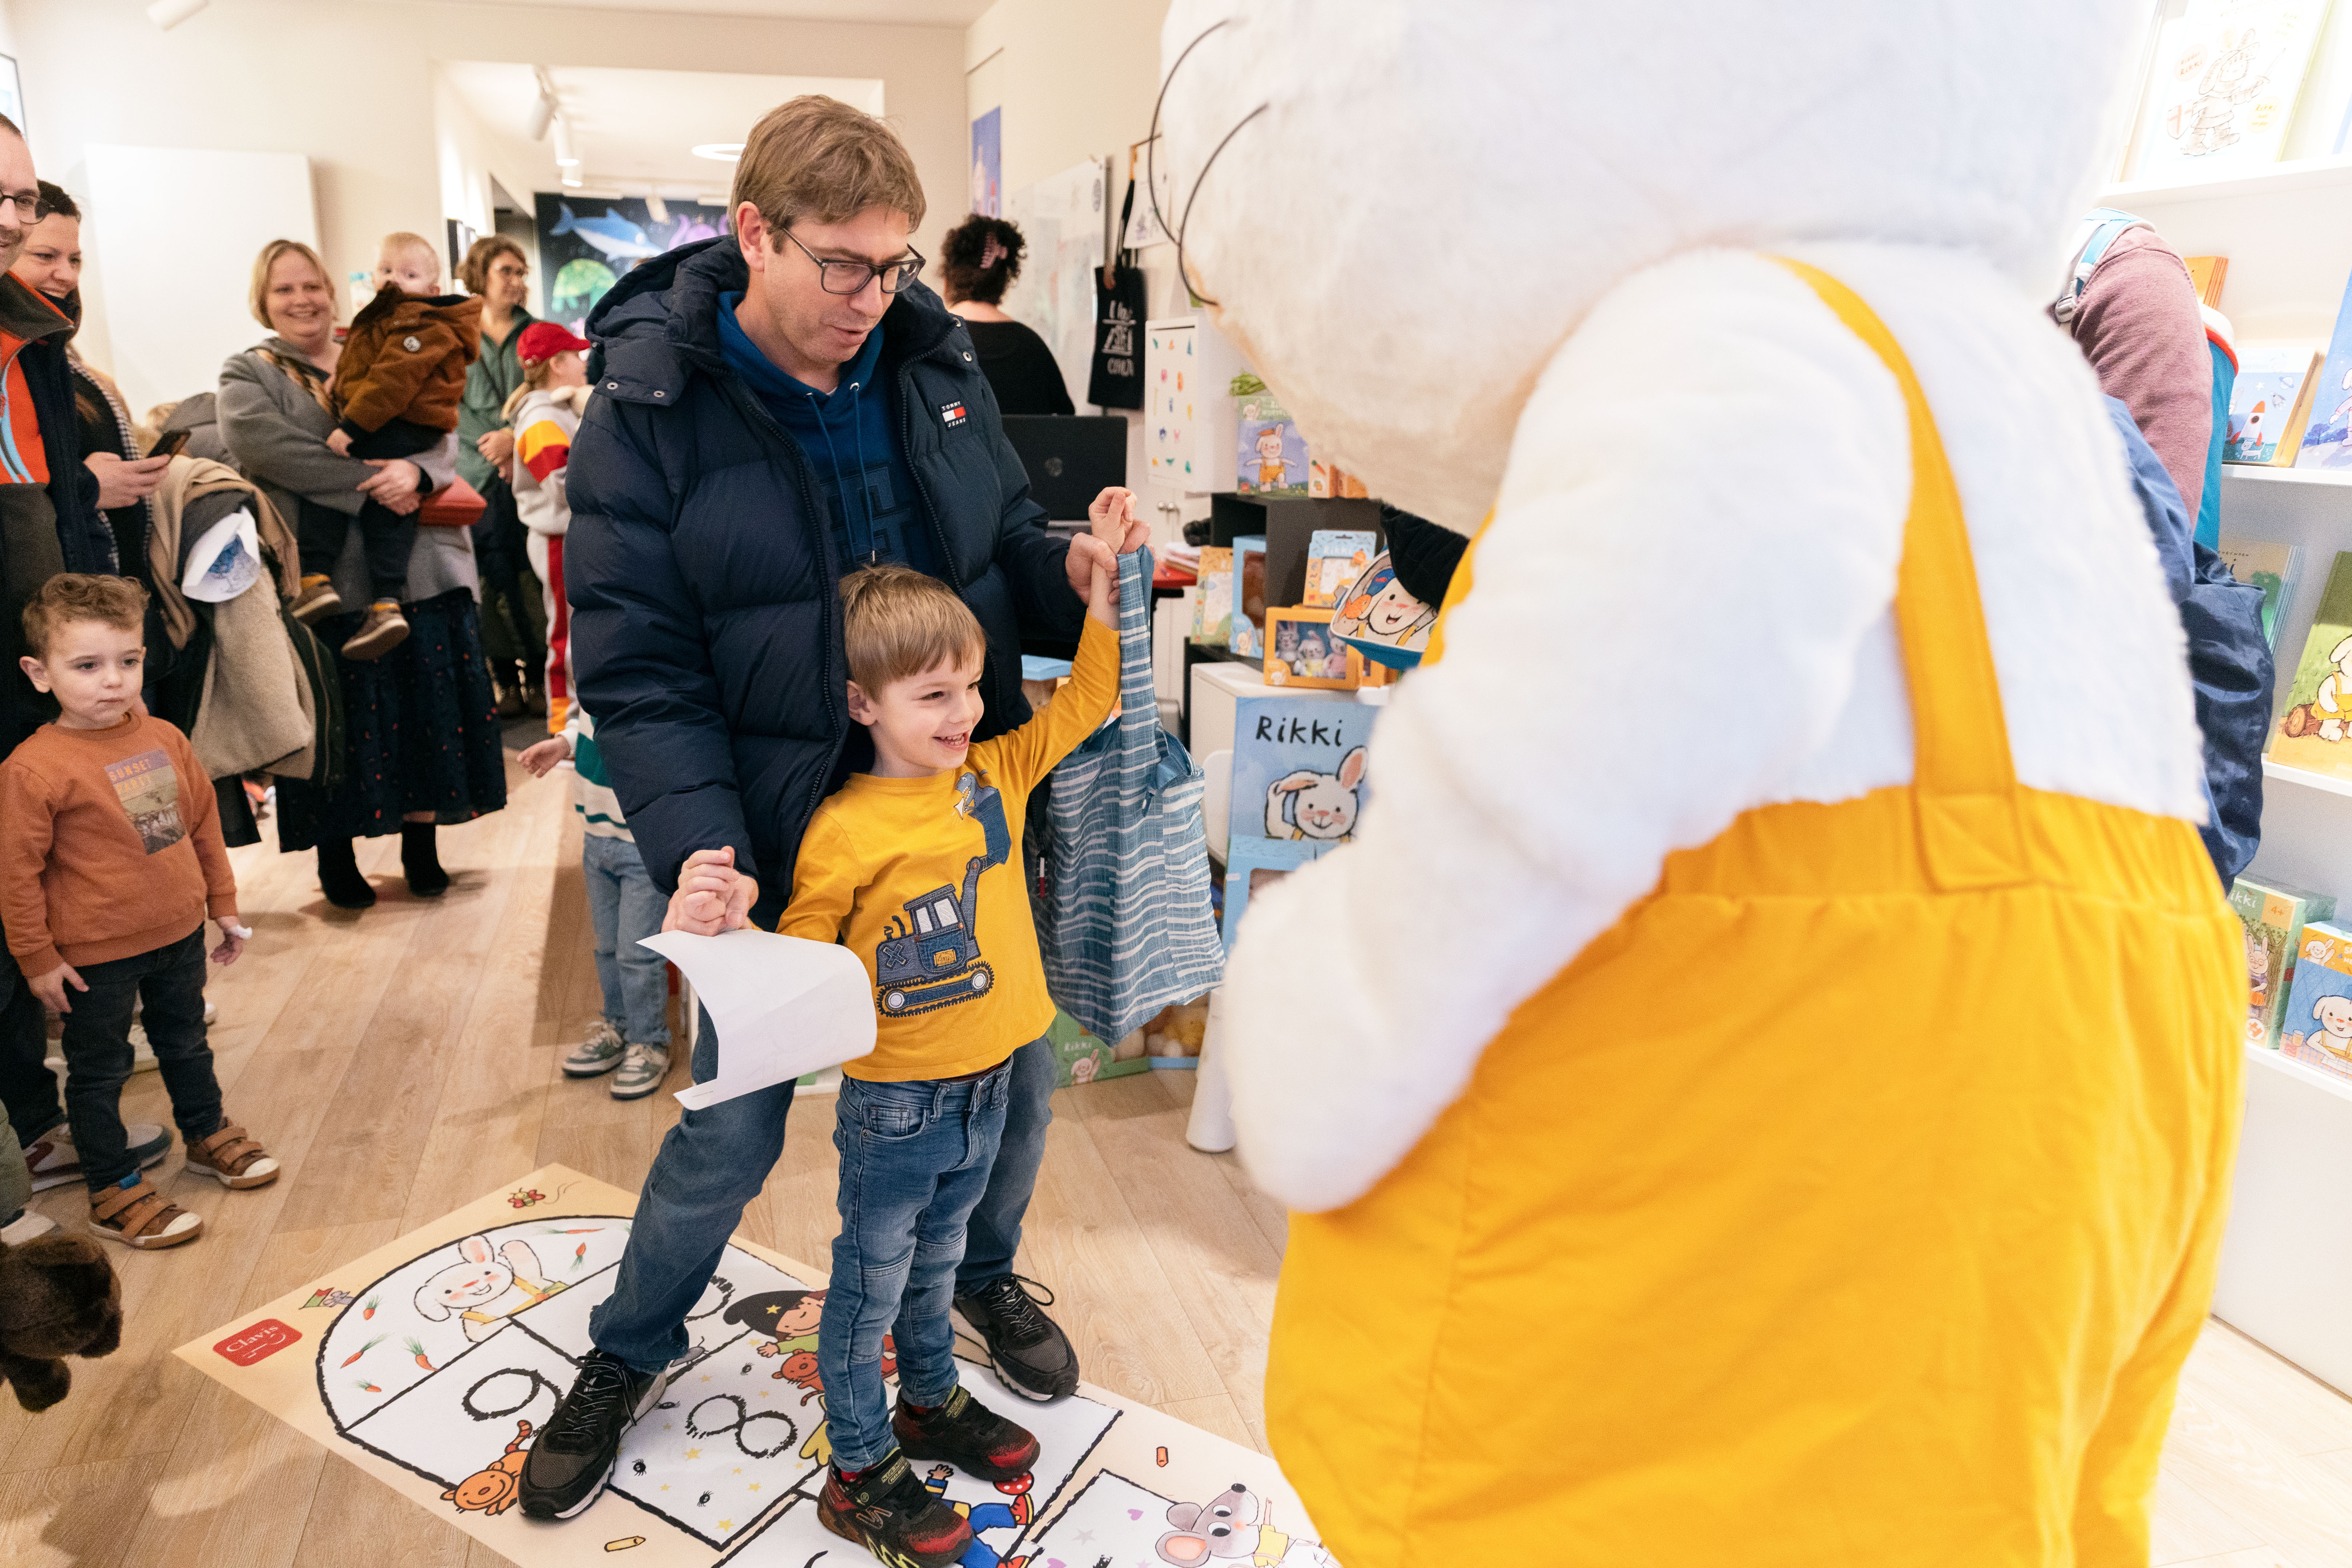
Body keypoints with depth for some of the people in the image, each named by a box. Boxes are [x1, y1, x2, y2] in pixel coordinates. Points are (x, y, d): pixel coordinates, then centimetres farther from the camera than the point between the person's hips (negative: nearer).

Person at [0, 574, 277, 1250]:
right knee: (98, 1072, 11)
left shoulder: (165, 739, -3)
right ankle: (115, 1194, 25)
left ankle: (209, 1135, 45)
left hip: (179, 933, 5)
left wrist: (223, 904, 13)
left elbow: (204, 824, 8)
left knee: (186, 1043, 24)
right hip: (94, 954, -5)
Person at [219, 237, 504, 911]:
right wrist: (376, 481, -19)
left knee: (427, 713, 6)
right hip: (328, 581, -3)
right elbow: (274, 451, -13)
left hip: (419, 571, 3)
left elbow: (442, 437, 4)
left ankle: (421, 847, 20)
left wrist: (415, 473, -18)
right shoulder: (247, 376, 6)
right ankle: (336, 858, 18)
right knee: (343, 723, 2)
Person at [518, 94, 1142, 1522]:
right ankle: (631, 1354, 42)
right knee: (729, 1136, 11)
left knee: (1017, 1078, 16)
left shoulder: (933, 357, 1)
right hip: (780, 843, -3)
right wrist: (700, 846, -26)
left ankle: (985, 1276, 49)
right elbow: (638, 669, -13)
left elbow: (1001, 535, 11)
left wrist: (1065, 566, -12)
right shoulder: (649, 411, -11)